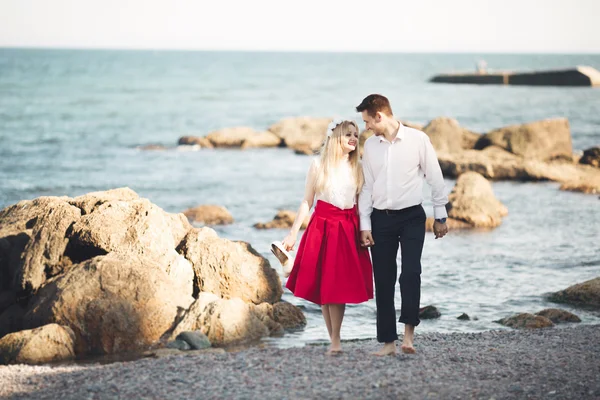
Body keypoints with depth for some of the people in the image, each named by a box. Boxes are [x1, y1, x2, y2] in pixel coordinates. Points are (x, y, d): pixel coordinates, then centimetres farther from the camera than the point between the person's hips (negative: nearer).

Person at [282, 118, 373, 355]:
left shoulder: (357, 168, 8)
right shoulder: (319, 165, 2)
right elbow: (307, 202, 3)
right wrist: (293, 233, -1)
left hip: (348, 230, 1)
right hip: (322, 227, -1)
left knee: (340, 286, -5)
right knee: (322, 287, 0)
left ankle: (335, 340, -1)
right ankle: (334, 340, 8)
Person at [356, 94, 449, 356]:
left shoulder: (418, 140, -5)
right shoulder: (370, 145, 6)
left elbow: (435, 178, 1)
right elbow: (367, 186, 9)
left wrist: (440, 217, 4)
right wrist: (364, 225, 5)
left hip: (411, 217, -3)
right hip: (381, 219, 3)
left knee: (410, 273, -19)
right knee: (383, 281, 3)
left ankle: (408, 331, -13)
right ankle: (388, 341, 7)